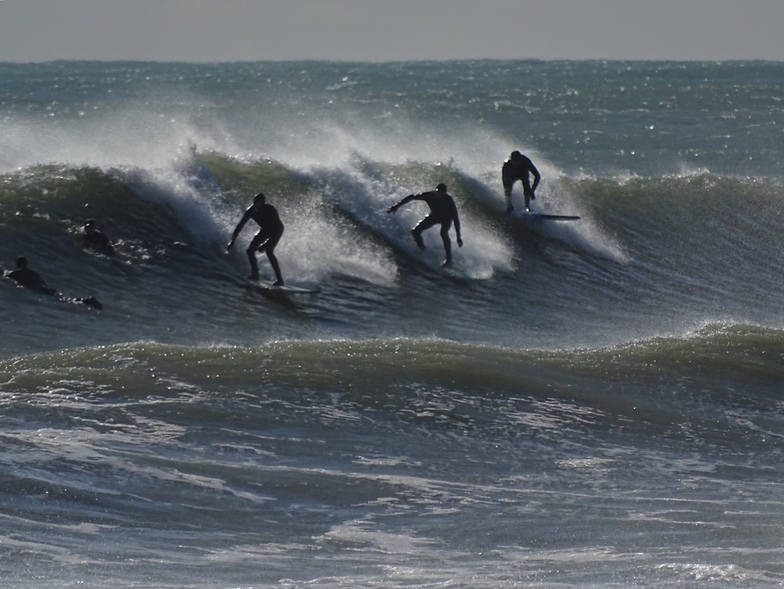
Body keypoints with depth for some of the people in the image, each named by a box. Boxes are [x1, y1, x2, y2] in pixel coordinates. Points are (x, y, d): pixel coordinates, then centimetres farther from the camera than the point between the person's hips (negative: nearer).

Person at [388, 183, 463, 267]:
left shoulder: (449, 201, -37)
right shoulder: (429, 196, -30)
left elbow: (456, 218, -35)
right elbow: (412, 197, -18)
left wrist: (458, 236, -39)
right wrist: (398, 206, -21)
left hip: (446, 218, -4)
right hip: (434, 216, 4)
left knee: (443, 233, -35)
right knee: (415, 231, -8)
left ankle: (449, 259, -26)